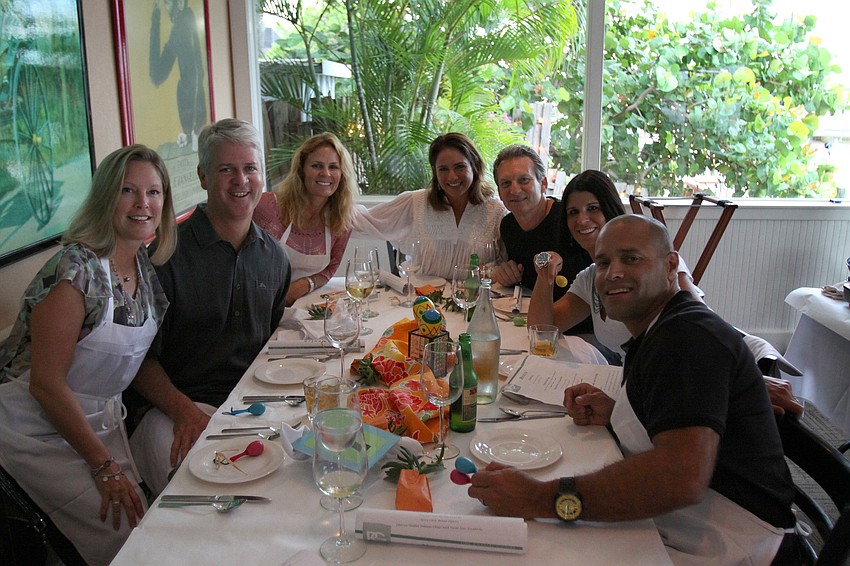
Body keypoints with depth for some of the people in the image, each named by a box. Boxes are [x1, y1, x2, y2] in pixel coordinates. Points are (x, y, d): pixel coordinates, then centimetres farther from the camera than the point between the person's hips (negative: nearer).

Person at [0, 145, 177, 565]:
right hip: (39, 426, -7)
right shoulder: (77, 270, -26)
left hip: (99, 417, 7)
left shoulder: (146, 266, -1)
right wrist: (104, 465, -17)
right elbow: (46, 384, -23)